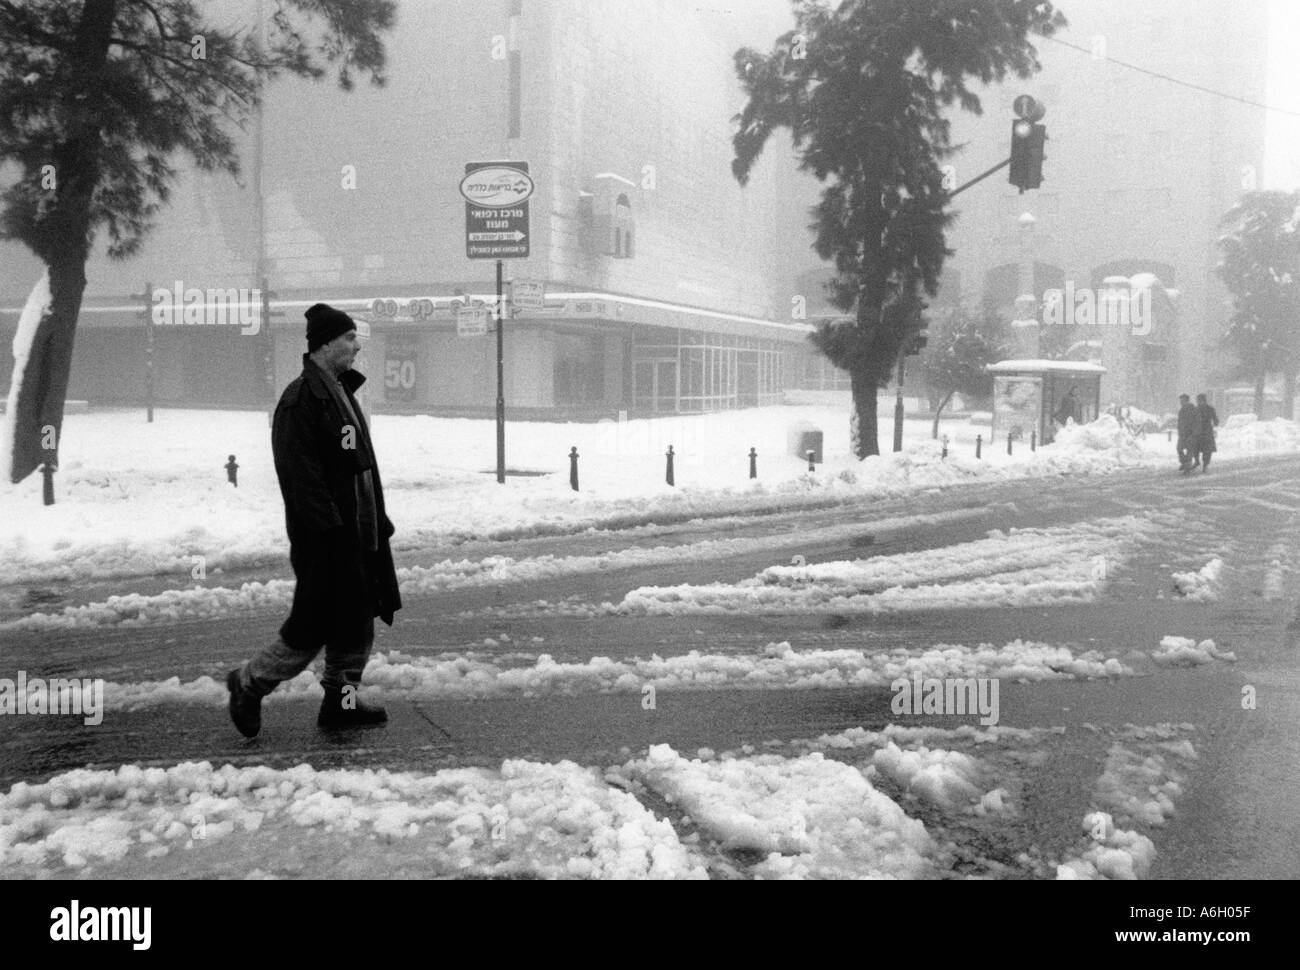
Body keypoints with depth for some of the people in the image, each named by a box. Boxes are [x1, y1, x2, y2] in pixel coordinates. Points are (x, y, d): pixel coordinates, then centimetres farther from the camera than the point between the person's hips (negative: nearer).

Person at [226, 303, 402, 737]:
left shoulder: (341, 391, 16)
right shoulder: (300, 399, -16)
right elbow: (300, 474, -21)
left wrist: (378, 519, 19)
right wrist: (332, 530, -23)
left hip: (359, 533, 10)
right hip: (326, 538, -9)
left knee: (358, 621, 13)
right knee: (313, 627, -2)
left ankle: (342, 699, 24)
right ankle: (249, 683, 16)